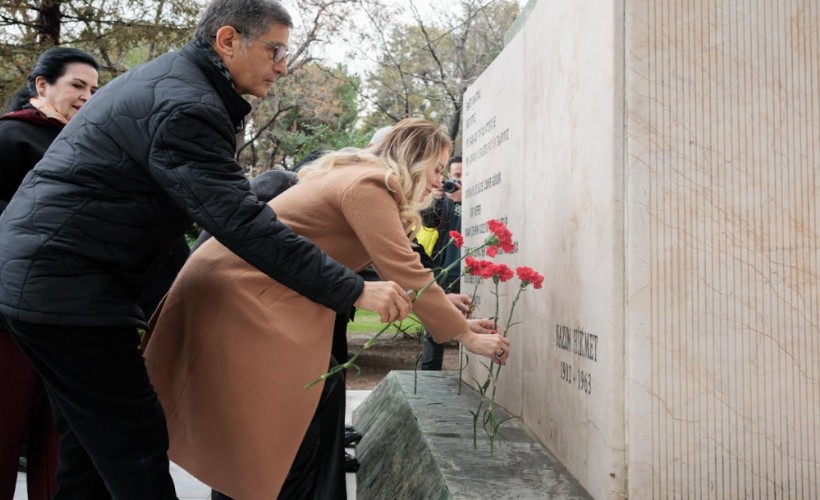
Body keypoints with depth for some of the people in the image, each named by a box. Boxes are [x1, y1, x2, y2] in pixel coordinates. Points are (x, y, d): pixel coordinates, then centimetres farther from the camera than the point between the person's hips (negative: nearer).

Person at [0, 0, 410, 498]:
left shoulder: (168, 79, 13)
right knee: (136, 450, -5)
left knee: (93, 442, 17)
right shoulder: (184, 104, -20)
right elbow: (241, 223, -27)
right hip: (65, 288, -11)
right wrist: (355, 290, -26)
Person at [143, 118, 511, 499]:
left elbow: (396, 271, 13)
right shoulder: (368, 186, -18)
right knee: (254, 428, -1)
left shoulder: (359, 177, 14)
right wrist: (467, 336, -12)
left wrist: (454, 318, 11)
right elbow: (404, 274, -21)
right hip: (236, 289, -10)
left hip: (244, 284, 10)